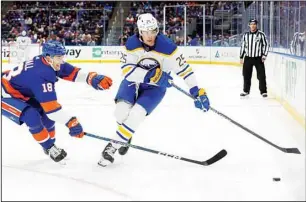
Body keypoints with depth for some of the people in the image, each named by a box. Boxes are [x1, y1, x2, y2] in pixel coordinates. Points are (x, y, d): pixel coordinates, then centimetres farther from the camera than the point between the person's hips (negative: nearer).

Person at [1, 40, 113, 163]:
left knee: (47, 113, 6)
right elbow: (50, 105, -36)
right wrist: (71, 122, -36)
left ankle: (50, 145, 23)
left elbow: (73, 73, -7)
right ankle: (50, 148, -7)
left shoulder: (51, 63, -10)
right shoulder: (41, 74, -35)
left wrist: (94, 78, -24)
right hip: (6, 96, -10)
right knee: (32, 116, -26)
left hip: (22, 93, 10)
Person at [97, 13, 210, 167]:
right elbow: (127, 69, -21)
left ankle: (113, 146, -8)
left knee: (136, 114, -22)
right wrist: (150, 75, -34)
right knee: (121, 110, -19)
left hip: (155, 87, -2)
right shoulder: (132, 44, -18)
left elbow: (183, 68, -19)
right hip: (133, 80, 2)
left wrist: (197, 92, -22)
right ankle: (125, 135, 16)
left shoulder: (167, 47, -24)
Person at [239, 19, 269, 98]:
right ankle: (246, 90, 20)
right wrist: (241, 57, 10)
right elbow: (243, 46, 13)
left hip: (258, 58, -3)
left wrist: (264, 56, -9)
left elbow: (266, 45, -2)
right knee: (246, 75, 7)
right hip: (248, 58, 3)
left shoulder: (261, 34, -4)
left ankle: (263, 91, 4)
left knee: (261, 76, -4)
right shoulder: (246, 35, 7)